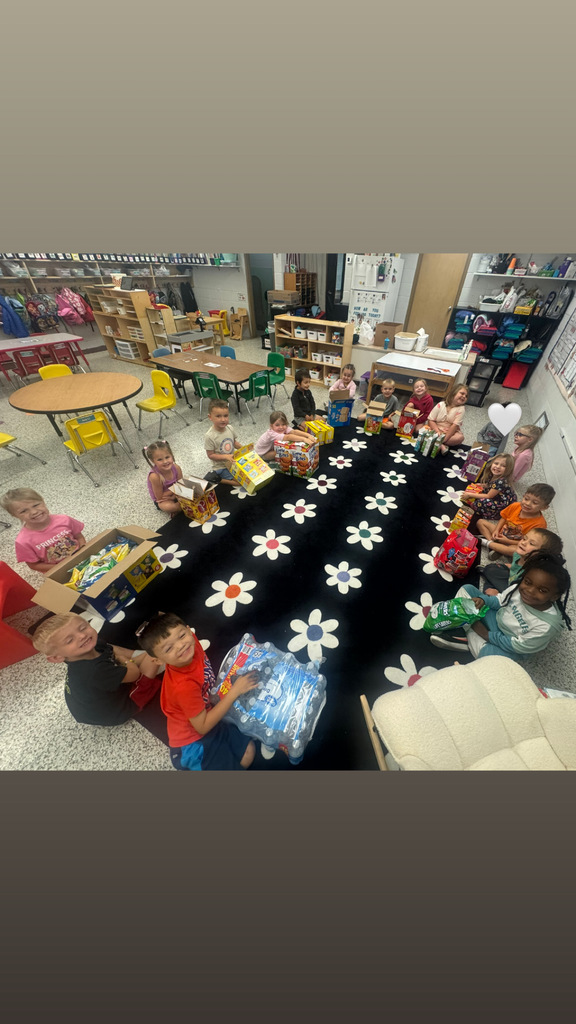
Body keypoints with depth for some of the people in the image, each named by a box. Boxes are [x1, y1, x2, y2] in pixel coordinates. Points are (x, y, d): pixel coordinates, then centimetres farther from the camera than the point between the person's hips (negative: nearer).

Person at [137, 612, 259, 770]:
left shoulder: (191, 642, -21)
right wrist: (234, 691, -30)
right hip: (193, 741, -7)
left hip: (209, 713, 7)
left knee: (248, 754, 13)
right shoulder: (184, 686, -37)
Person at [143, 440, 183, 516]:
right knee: (167, 506, -36)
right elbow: (160, 497, -23)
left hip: (175, 495, 5)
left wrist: (173, 497, -26)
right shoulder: (155, 476, -33)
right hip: (162, 501, -5)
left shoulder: (176, 468, -21)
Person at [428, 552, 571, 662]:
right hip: (495, 618, 6)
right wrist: (483, 600, -21)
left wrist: (487, 635, -19)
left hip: (507, 647, -5)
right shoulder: (517, 588, -19)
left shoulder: (547, 625, -30)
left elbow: (517, 645, -22)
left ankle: (471, 640, -9)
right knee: (467, 588, -6)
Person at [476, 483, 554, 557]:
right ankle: (492, 542, -19)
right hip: (501, 533, 5)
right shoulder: (515, 506, -13)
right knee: (480, 522, -3)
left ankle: (487, 543, -23)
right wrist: (496, 530, -9)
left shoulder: (540, 523, -25)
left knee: (515, 550, -40)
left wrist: (507, 541, -21)